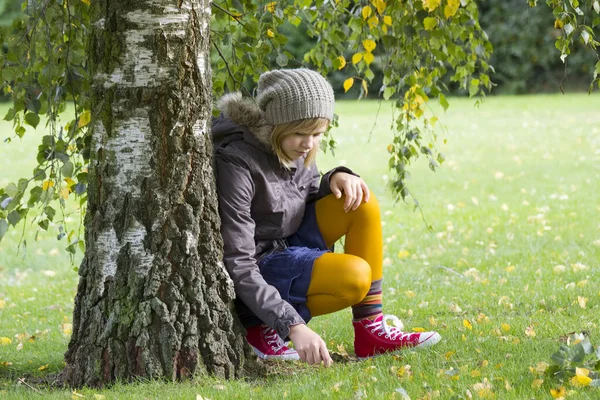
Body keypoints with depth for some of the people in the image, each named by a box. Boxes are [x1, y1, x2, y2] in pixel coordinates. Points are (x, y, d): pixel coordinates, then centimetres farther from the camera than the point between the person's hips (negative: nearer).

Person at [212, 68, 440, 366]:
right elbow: (238, 265, -31)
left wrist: (335, 179, -9)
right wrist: (293, 325, -39)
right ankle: (260, 326, -10)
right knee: (354, 275, -28)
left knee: (363, 204, -10)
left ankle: (370, 330, -8)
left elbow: (307, 201, 15)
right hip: (259, 266, -8)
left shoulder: (298, 149, -4)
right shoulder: (237, 163, -28)